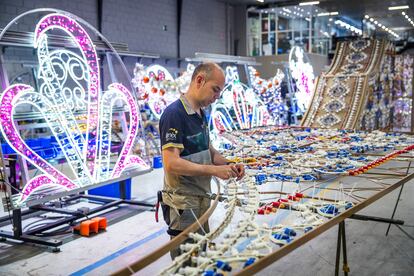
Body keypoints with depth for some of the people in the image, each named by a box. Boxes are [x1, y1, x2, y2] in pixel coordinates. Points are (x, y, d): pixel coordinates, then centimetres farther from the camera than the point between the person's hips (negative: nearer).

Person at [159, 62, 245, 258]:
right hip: (183, 205, -9)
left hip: (201, 200, 9)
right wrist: (214, 170, -24)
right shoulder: (174, 114, -19)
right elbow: (171, 164, -25)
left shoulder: (201, 114, 10)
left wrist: (228, 165, -1)